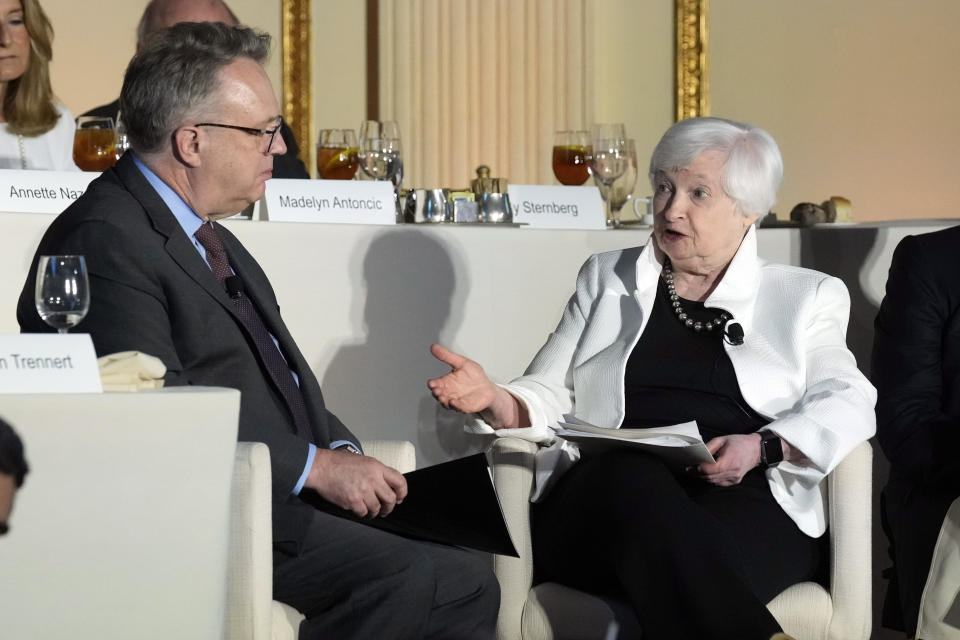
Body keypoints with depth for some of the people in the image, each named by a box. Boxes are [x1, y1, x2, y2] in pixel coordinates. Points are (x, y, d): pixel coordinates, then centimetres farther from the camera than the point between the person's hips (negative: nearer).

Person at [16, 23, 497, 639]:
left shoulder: (215, 242, 22)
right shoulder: (106, 239, -12)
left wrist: (344, 451, 1)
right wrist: (315, 466, -18)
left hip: (287, 496, 10)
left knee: (466, 580, -5)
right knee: (411, 581, -25)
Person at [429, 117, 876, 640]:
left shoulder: (806, 297, 20)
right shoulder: (605, 280, 26)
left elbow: (846, 404, 6)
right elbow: (548, 401, 21)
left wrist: (762, 448, -13)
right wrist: (494, 400, -3)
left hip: (744, 504, -1)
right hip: (607, 500, 2)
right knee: (635, 478, -38)